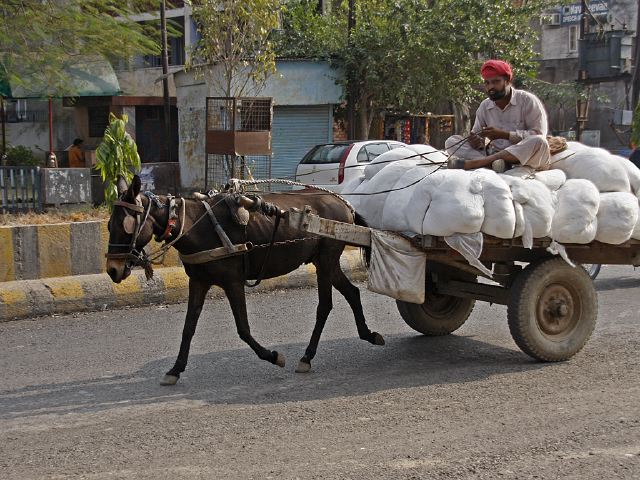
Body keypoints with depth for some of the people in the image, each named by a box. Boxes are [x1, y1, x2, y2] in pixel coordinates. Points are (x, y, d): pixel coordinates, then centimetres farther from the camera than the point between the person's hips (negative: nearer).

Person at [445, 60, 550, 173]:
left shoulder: (527, 100, -3)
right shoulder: (484, 107, 11)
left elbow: (539, 134, -12)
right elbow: (477, 137, 12)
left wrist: (503, 134, -19)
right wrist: (477, 143, -14)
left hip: (525, 159, -4)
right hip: (494, 156, 4)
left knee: (539, 142, -37)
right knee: (451, 141, -7)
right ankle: (490, 163, -36)